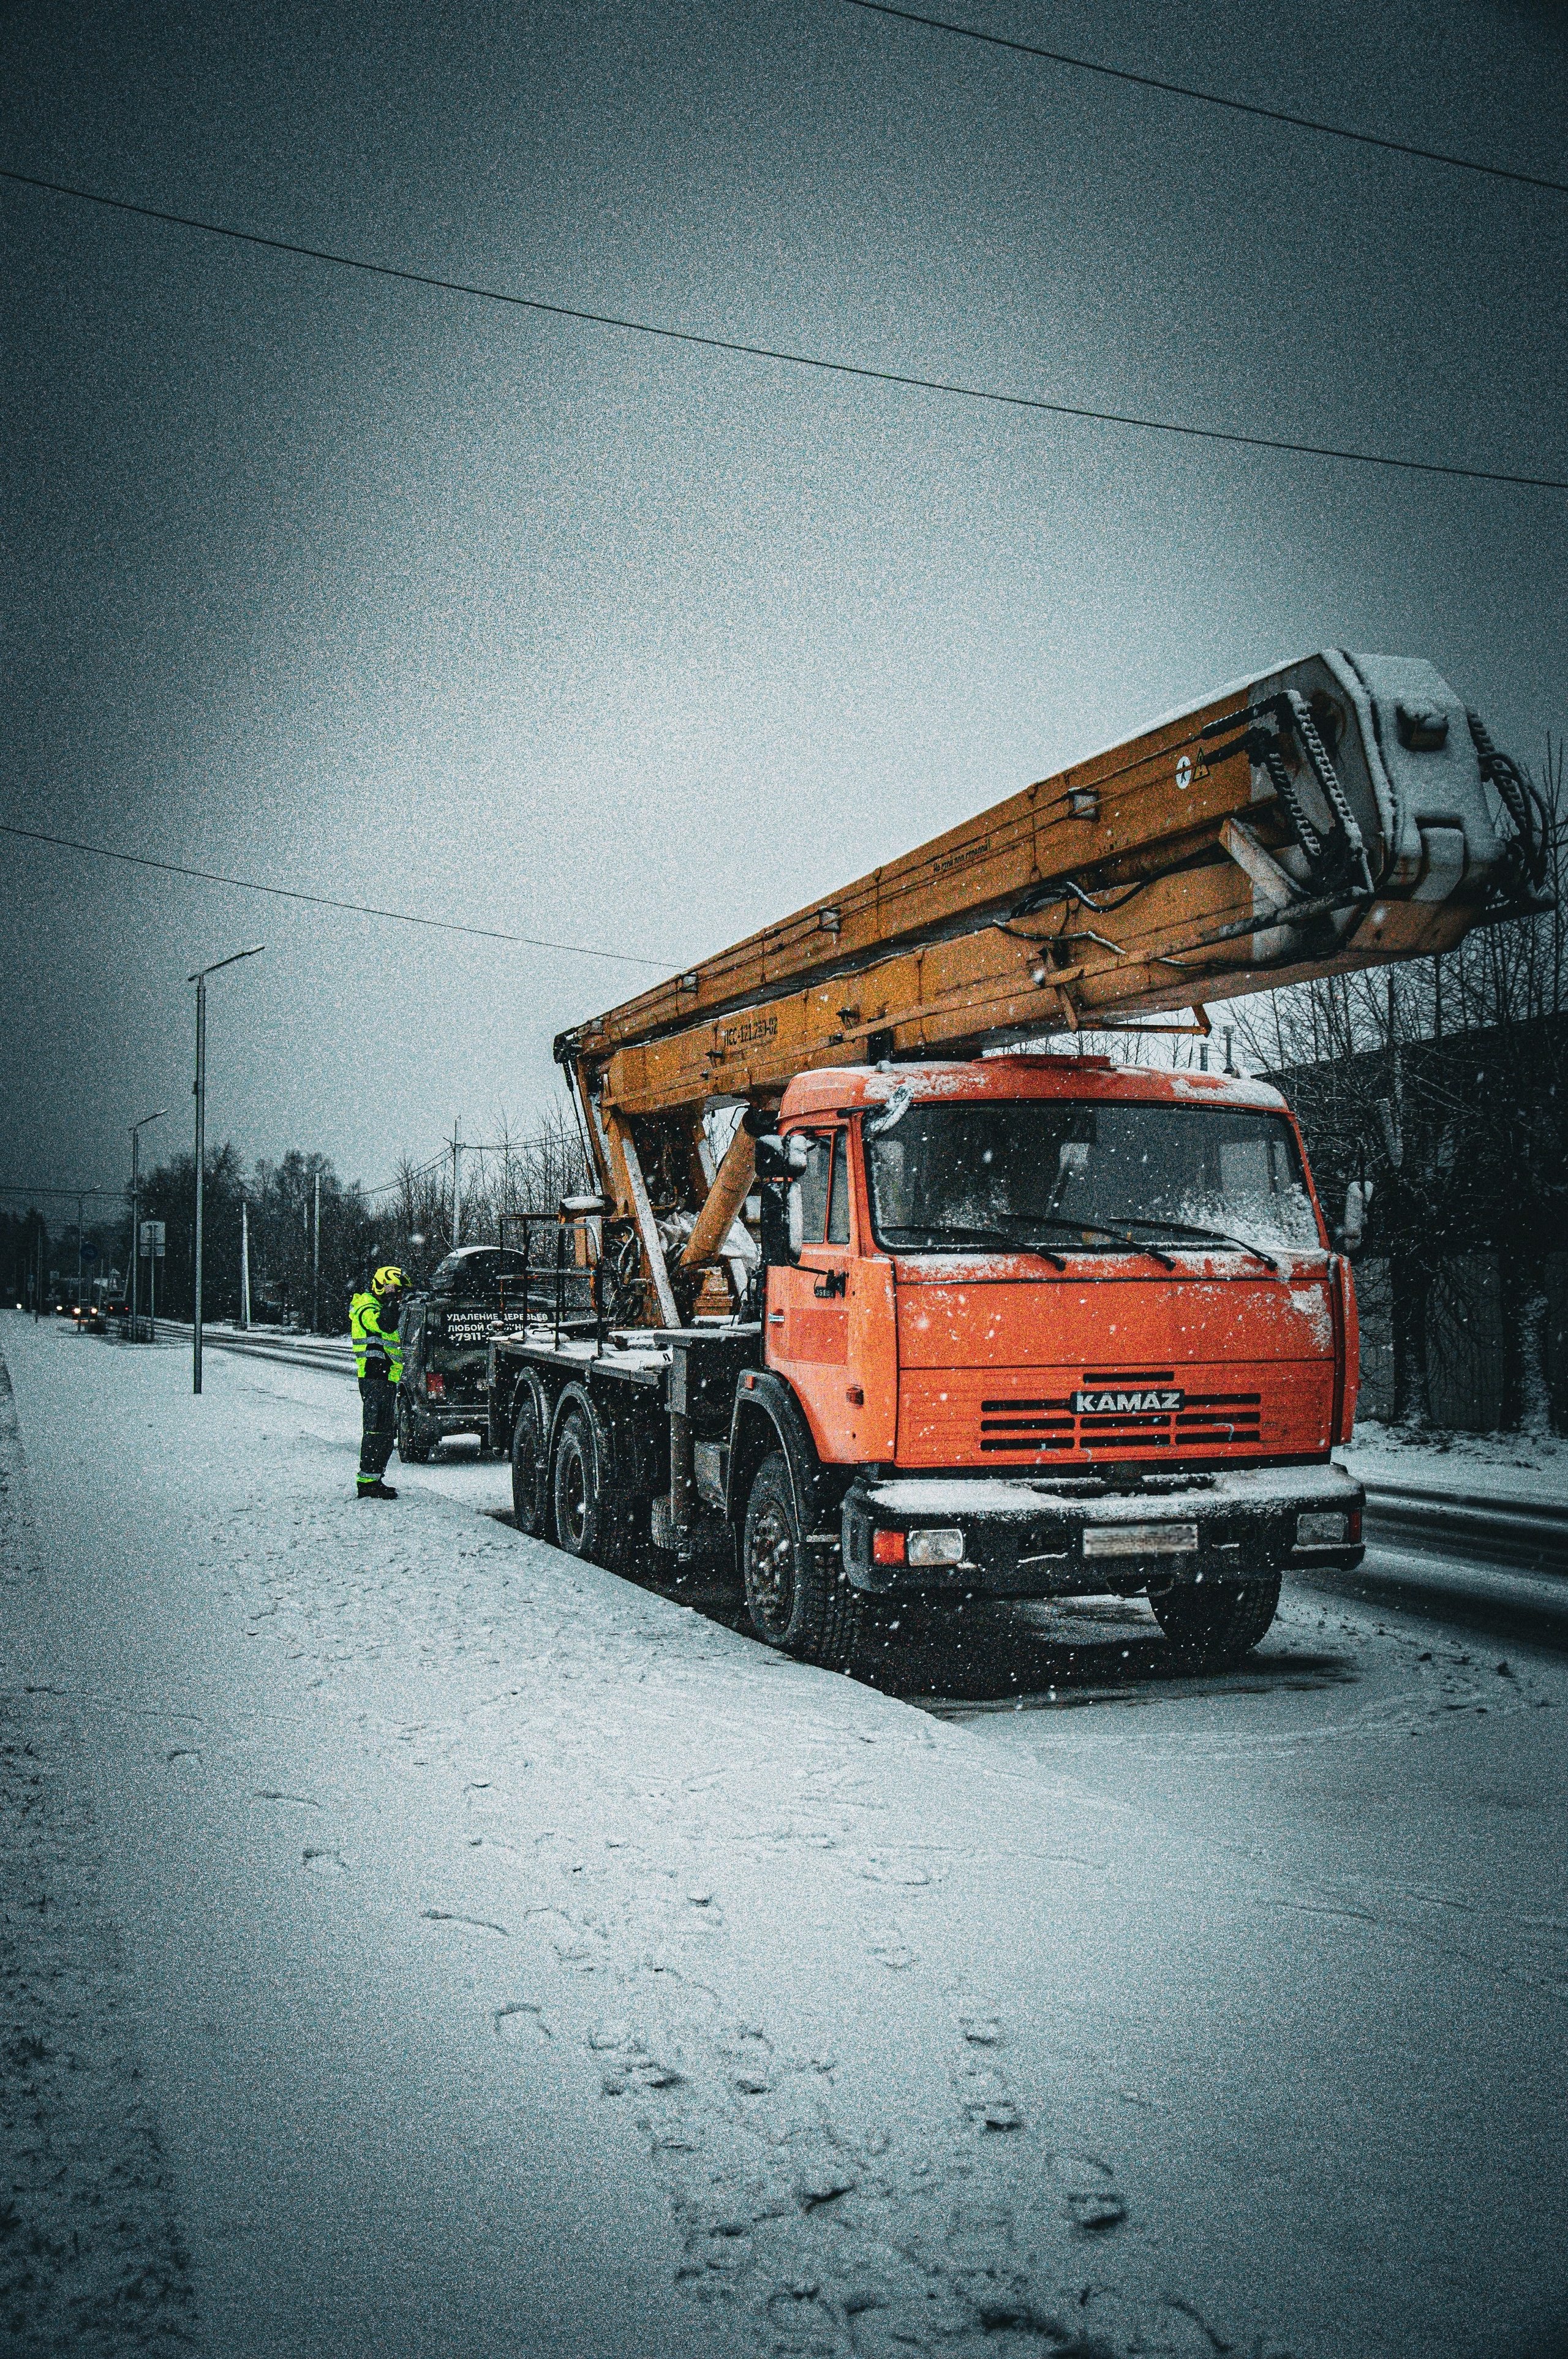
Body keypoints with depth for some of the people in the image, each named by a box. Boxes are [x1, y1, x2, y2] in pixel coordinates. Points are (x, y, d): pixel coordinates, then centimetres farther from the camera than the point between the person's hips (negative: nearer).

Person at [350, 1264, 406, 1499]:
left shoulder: (381, 1307, 23)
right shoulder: (367, 1307, -8)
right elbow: (386, 1325, -28)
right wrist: (391, 1300, -21)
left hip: (387, 1378, 10)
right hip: (375, 1376, -10)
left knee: (387, 1431, 13)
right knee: (377, 1429, -13)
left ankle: (374, 1479, 20)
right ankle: (368, 1482, -12)